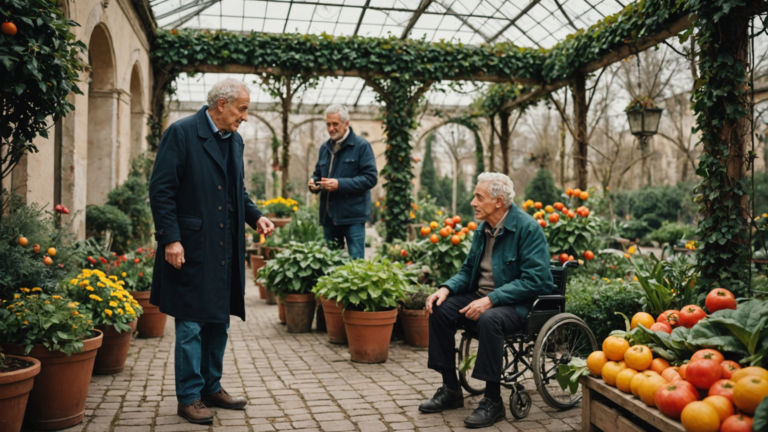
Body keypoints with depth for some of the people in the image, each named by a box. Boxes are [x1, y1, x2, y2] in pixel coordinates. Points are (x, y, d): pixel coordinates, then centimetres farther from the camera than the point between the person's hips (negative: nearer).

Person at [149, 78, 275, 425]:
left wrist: (256, 217, 4)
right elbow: (161, 190, -12)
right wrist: (170, 239, -18)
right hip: (191, 249, -7)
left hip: (225, 250, 8)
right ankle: (189, 397, 15)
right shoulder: (181, 133, -9)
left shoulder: (235, 140, 13)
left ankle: (212, 388, 30)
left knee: (219, 322, 15)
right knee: (191, 325, 1)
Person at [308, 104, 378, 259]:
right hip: (329, 216, 6)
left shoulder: (361, 145, -6)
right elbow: (318, 173, 27)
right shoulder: (325, 147, 15)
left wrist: (340, 184, -20)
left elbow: (371, 177, -13)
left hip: (353, 216, -6)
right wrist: (314, 183, 2)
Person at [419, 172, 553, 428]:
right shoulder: (483, 229, 8)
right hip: (482, 296, 8)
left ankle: (493, 400, -18)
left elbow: (534, 280, -22)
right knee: (440, 309, -11)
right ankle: (451, 390, 2)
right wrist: (447, 288, -6)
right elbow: (468, 270, 15)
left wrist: (491, 300, -29)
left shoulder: (527, 228, -15)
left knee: (489, 319, -36)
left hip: (519, 304, -8)